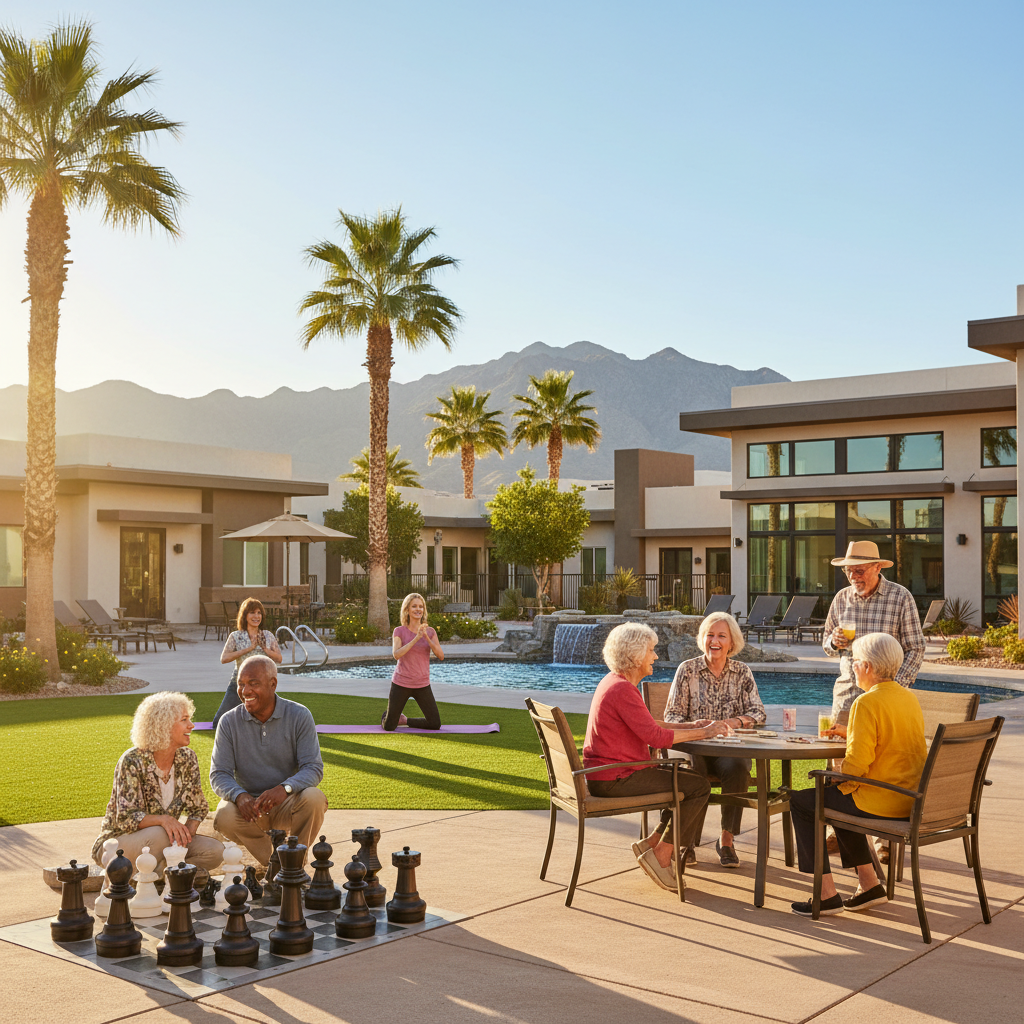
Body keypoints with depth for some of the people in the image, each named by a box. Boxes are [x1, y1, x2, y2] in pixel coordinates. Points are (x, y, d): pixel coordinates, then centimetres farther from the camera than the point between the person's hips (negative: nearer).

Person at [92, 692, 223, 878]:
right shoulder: (132, 761, -20)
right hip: (119, 841, -6)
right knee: (160, 835, -38)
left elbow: (198, 808, 4)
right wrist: (163, 819, -40)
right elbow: (125, 818, -23)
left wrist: (186, 832, -17)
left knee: (215, 851, -18)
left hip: (164, 840, 6)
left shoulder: (187, 758, -3)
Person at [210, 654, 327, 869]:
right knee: (224, 818, -31)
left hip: (287, 803, -1)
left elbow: (314, 768, -12)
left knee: (313, 799, -32)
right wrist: (239, 796, -29)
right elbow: (219, 774, -6)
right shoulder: (229, 722, -3)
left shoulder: (299, 716, -7)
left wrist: (286, 788, -34)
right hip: (249, 803, 1)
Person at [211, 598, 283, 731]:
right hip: (239, 683, -1)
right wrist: (249, 648, -17)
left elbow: (279, 659, 5)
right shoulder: (236, 636, -2)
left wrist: (264, 648, -12)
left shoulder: (268, 636, 5)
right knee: (220, 722, -6)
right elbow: (224, 659, -13)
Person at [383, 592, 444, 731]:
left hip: (422, 685, 3)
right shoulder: (399, 631, -6)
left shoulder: (430, 631, 1)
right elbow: (396, 655, -21)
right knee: (388, 727, 1)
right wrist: (416, 638, -30)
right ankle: (388, 713, 37)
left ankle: (403, 720, 23)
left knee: (435, 724, 0)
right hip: (401, 683, -2)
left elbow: (441, 656, -10)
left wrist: (427, 638, -25)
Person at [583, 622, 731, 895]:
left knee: (687, 777, 18)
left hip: (606, 773, 11)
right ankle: (660, 856, -3)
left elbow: (647, 726, 17)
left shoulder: (613, 681, 14)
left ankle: (652, 843, 14)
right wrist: (701, 733, -11)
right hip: (614, 779, -11)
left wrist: (691, 727, 8)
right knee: (699, 787, -8)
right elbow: (655, 736, -22)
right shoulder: (622, 689, -20)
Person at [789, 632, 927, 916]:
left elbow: (857, 762, -22)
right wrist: (850, 732, 25)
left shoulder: (867, 703, -18)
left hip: (881, 802, -9)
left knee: (801, 802, 7)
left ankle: (827, 895, 6)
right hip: (912, 800, 9)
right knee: (837, 801, 31)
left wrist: (841, 785, -3)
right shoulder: (909, 698, 8)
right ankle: (869, 884, 26)